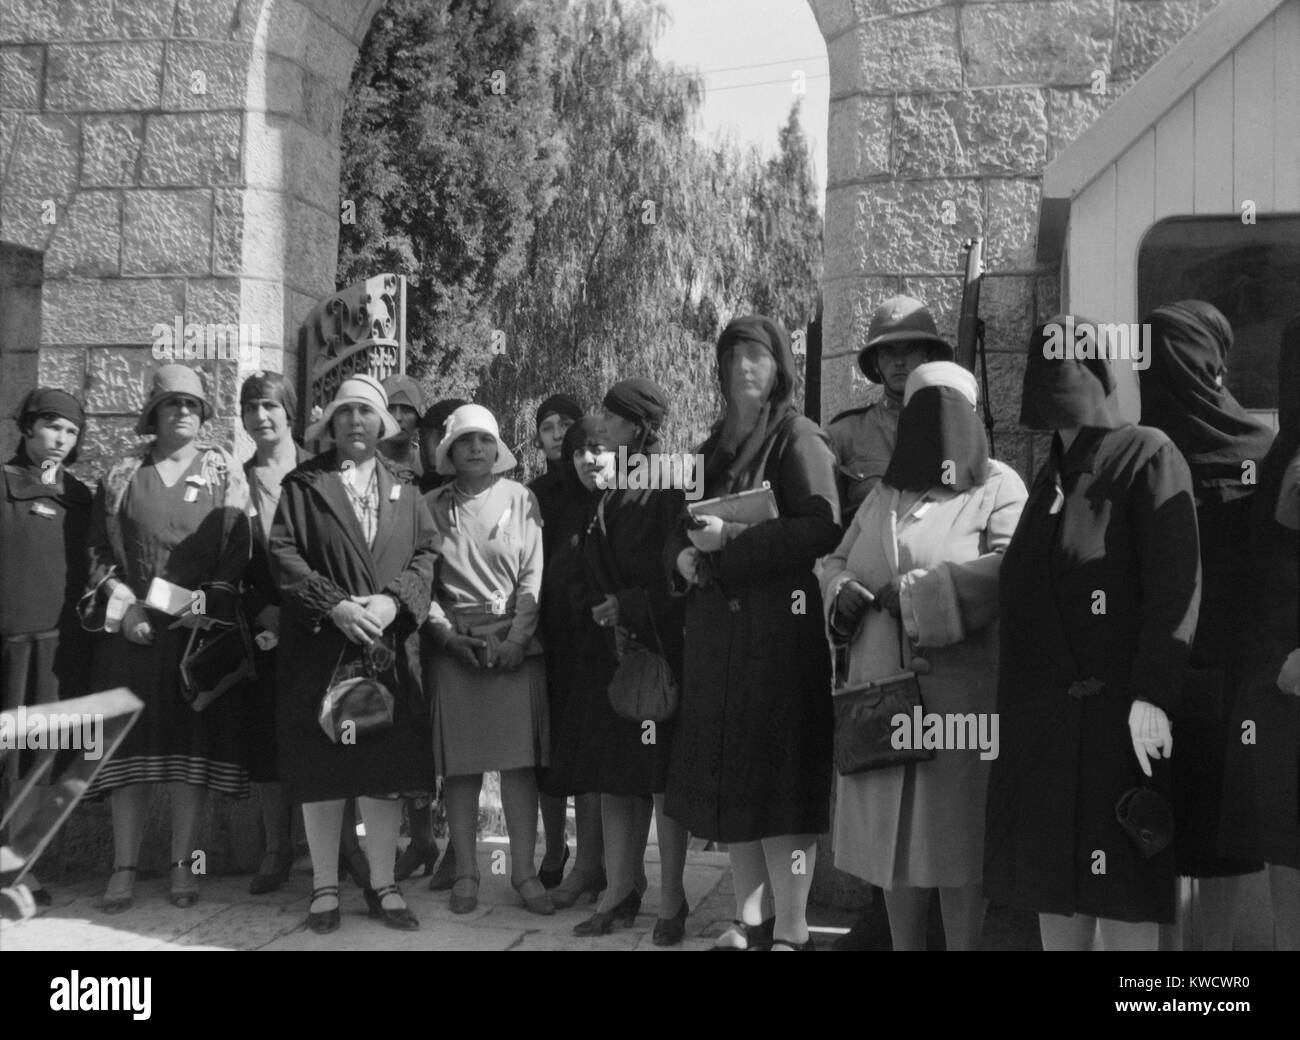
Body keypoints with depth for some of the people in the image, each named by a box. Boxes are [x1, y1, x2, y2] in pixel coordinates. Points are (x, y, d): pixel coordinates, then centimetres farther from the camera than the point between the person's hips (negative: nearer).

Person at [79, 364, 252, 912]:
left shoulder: (224, 473, 7)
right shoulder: (122, 476, 11)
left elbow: (238, 552, 1)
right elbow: (98, 549, 8)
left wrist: (203, 607, -10)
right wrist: (122, 605, -6)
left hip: (200, 629, -1)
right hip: (131, 630, 1)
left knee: (192, 747, -1)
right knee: (132, 746, 0)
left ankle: (183, 863, 6)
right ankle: (124, 867, 4)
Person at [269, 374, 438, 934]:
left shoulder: (403, 489, 14)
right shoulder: (303, 484, 5)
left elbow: (427, 551, 5)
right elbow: (282, 552, -4)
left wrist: (393, 600, -12)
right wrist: (334, 605, -15)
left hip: (390, 648, 2)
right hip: (320, 647, -2)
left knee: (387, 770, 3)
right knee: (321, 771, 1)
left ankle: (383, 884, 12)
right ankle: (325, 887, 11)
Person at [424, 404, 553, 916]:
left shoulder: (520, 499, 7)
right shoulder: (433, 506, 9)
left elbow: (534, 572, 1)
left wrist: (515, 637, -10)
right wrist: (447, 631, -8)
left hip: (515, 643, 0)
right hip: (453, 643, 1)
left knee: (520, 760, -3)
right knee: (459, 763, 0)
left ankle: (524, 870, 3)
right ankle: (465, 871, 8)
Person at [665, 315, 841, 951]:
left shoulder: (798, 438, -3)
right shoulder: (715, 447, 18)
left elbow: (822, 528, -15)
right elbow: (680, 531, 22)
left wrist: (731, 541, -16)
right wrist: (685, 555, -1)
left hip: (780, 628, -7)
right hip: (717, 629, 7)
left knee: (780, 775, -8)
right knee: (728, 776, 8)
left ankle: (791, 929, -3)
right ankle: (749, 916, 17)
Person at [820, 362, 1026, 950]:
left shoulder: (998, 487, 0)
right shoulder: (883, 494, 19)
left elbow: (1011, 567, -16)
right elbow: (835, 560, 22)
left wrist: (918, 591, -18)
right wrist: (841, 592, -2)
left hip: (960, 697, -5)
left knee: (955, 834, -5)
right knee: (893, 833, 8)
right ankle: (903, 944, 17)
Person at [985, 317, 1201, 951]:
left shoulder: (1146, 457, -5)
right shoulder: (1050, 476, 17)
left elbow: (1176, 584, -14)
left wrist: (1152, 695, -22)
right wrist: (1019, 713, 15)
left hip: (1112, 723, -7)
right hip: (1043, 723, 7)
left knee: (1124, 918, -4)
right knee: (1054, 898, 11)